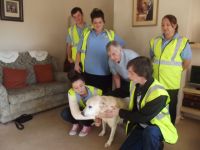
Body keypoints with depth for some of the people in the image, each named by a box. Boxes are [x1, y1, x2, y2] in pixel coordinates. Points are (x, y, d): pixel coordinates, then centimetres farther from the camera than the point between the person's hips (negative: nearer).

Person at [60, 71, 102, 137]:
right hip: (81, 110, 2)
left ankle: (87, 126, 2)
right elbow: (76, 115, -41)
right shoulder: (71, 93, -31)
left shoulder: (94, 91, -33)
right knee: (65, 113, -26)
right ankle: (76, 124, 5)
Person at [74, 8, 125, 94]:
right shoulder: (86, 35, 5)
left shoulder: (111, 34, 2)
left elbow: (121, 46, 9)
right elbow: (80, 51, 10)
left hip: (105, 73, -1)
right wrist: (77, 64, 2)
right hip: (89, 73, 1)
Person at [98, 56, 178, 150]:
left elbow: (144, 117, -28)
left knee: (149, 132, -40)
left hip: (158, 127, -6)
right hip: (140, 126, 7)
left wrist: (119, 113, -24)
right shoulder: (135, 84, -8)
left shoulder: (158, 94, -31)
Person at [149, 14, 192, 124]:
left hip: (171, 84, -4)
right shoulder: (155, 41, 4)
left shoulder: (182, 42, -9)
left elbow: (187, 62, -2)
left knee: (170, 109, 14)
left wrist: (175, 71, 4)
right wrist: (157, 70, 9)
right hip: (155, 82, 4)